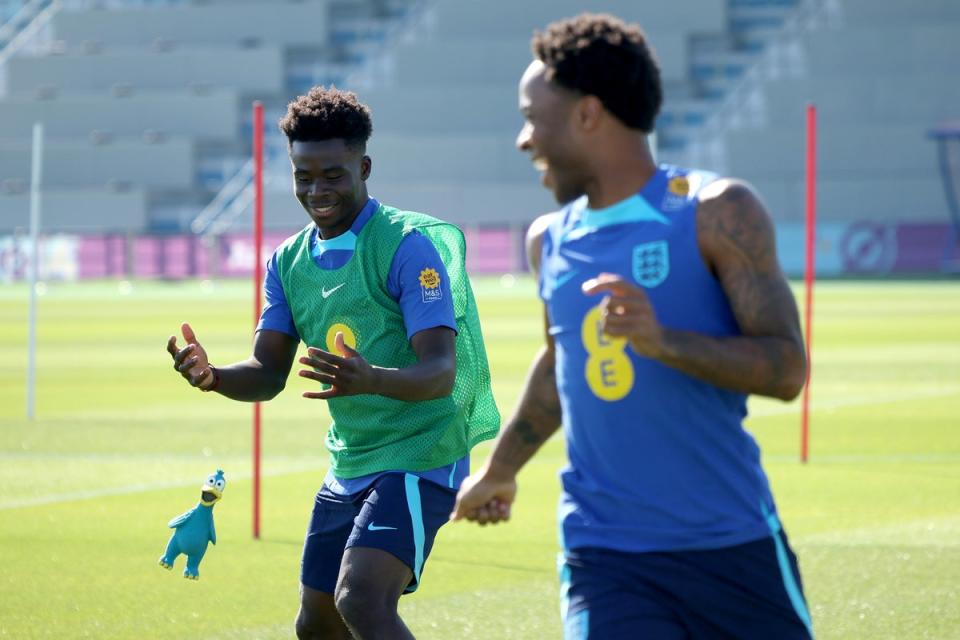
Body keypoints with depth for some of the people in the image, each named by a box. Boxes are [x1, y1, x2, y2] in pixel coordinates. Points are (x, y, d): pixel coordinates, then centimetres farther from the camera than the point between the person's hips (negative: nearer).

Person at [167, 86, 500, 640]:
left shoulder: (409, 245, -14)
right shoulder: (290, 261, 8)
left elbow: (440, 372, -22)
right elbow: (268, 373, 4)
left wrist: (373, 380, -42)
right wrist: (213, 377, -18)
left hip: (419, 458, -8)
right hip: (350, 467, 8)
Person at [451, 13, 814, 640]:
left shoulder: (716, 212, -6)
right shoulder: (550, 240, 9)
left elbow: (786, 368, -14)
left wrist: (664, 340, -28)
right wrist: (500, 469, 40)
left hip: (735, 546, -3)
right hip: (605, 559, 3)